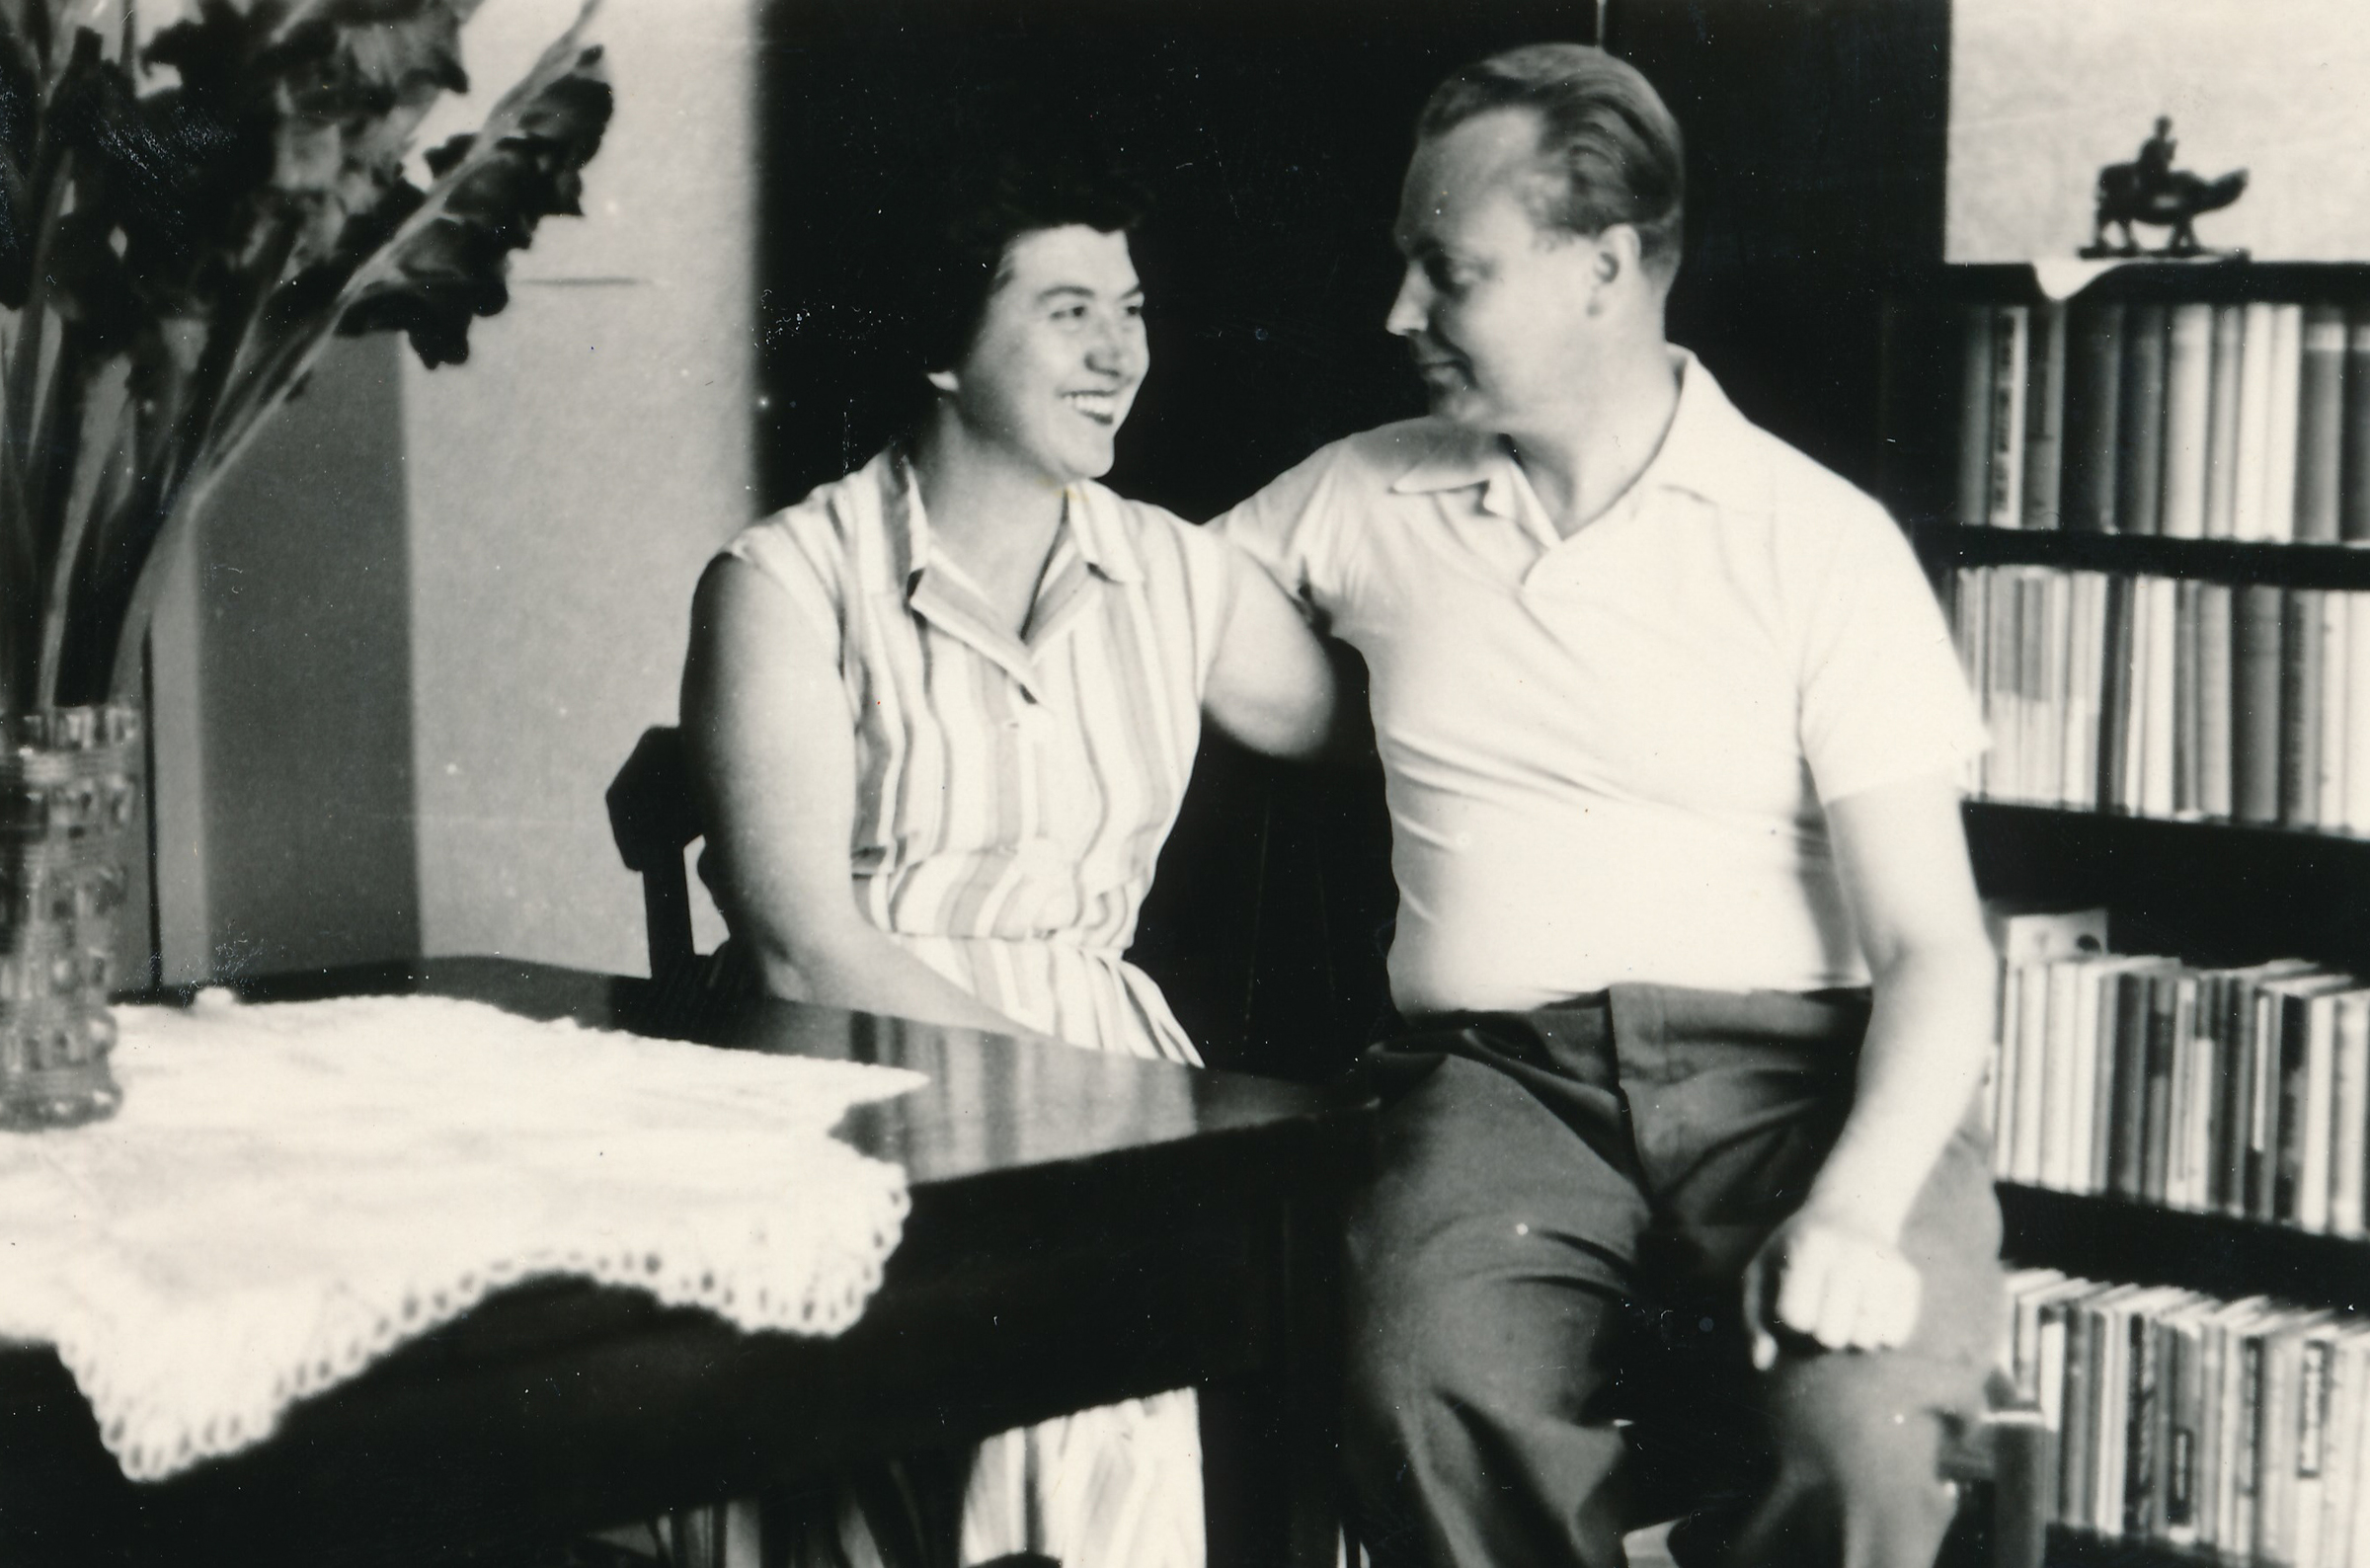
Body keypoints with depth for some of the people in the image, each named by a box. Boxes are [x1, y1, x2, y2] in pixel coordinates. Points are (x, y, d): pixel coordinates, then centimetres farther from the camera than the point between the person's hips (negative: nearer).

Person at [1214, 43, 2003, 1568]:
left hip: (1792, 1069, -2)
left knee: (1850, 1429, -34)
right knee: (1425, 1390, -33)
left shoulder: (1820, 541, 3)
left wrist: (1854, 1209, -21)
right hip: (1502, 1078, 2)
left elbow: (1934, 949, -3)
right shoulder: (1365, 500, 14)